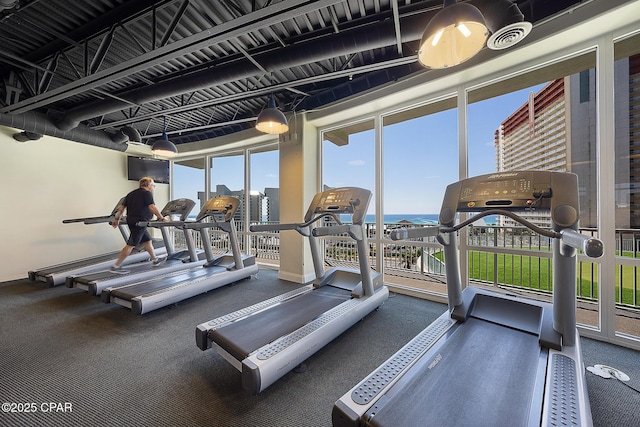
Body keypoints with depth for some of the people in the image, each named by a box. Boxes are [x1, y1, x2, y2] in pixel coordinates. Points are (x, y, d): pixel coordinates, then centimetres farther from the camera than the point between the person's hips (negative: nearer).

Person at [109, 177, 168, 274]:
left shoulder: (131, 194, 18)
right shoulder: (147, 193, -8)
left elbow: (122, 207, 18)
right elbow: (152, 207, -19)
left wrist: (116, 219, 23)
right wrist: (162, 218, -18)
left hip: (131, 221, 10)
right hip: (139, 222, -10)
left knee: (147, 240, 17)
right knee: (131, 245, -4)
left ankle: (155, 260, 26)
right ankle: (116, 267, 1)